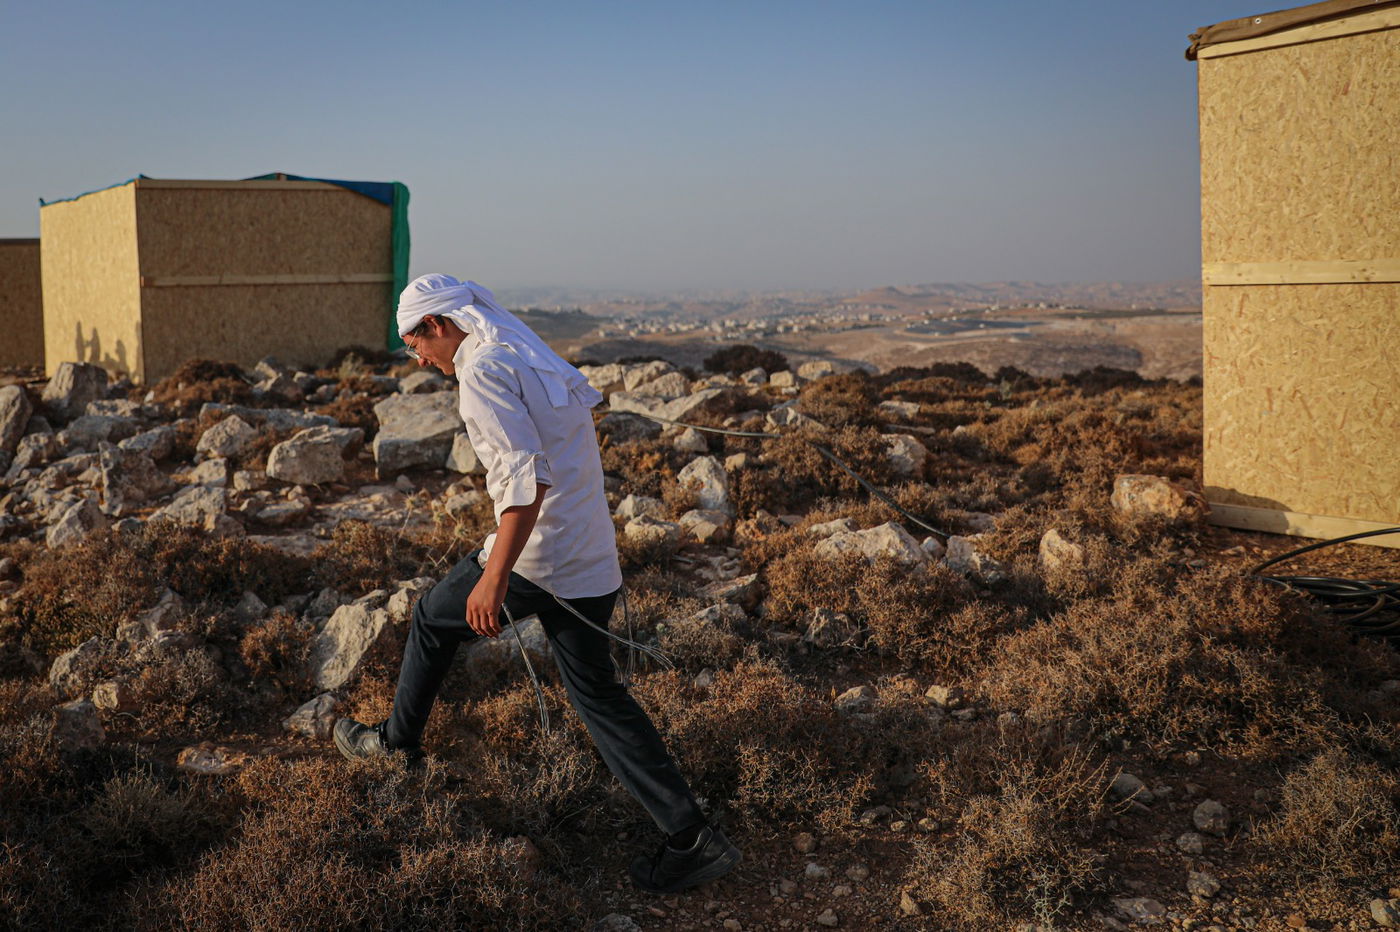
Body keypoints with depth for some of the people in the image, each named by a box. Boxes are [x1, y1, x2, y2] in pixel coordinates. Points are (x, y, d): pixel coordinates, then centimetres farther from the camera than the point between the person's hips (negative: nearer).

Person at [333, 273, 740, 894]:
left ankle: (397, 739, 39)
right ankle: (691, 838, 6)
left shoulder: (482, 370, -12)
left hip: (536, 555, -8)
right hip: (592, 562, 8)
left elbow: (528, 476, -23)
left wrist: (494, 577, -24)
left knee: (434, 619, 18)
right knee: (596, 693, 12)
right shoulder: (533, 355, 17)